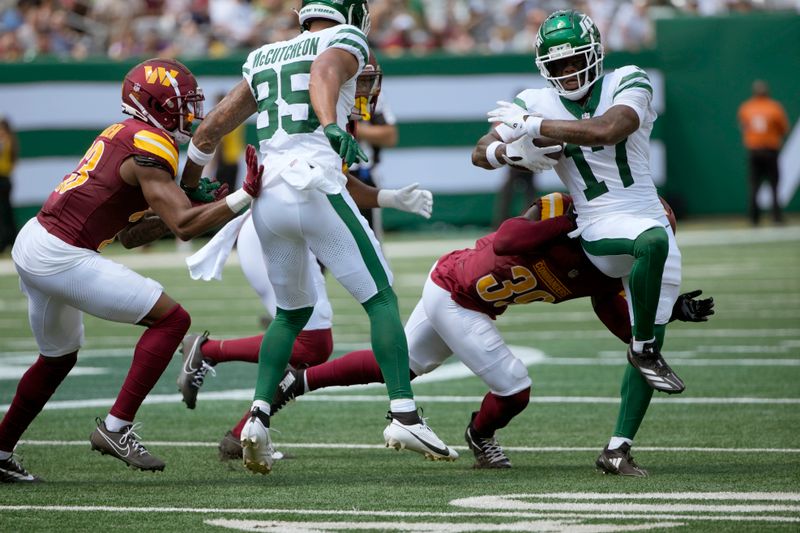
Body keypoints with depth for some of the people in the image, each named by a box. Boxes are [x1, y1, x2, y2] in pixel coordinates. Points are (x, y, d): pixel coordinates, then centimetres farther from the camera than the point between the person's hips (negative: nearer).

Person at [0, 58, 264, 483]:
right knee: (172, 319, -8)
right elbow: (183, 227, -20)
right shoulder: (150, 148, -13)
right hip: (61, 257, -10)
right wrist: (246, 195, -21)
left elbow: (127, 227, 20)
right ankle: (116, 427, -7)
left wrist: (188, 199, 12)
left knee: (58, 358, 29)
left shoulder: (124, 134, 15)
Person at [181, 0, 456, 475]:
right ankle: (404, 414, -8)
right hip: (315, 187, -6)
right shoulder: (346, 43, 7)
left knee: (293, 312, 22)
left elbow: (212, 128, 26)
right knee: (382, 299, 3)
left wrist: (186, 192, 39)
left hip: (266, 197, 6)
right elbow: (324, 72, -17)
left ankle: (260, 414, 7)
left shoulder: (265, 59, 24)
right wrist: (331, 127, -35)